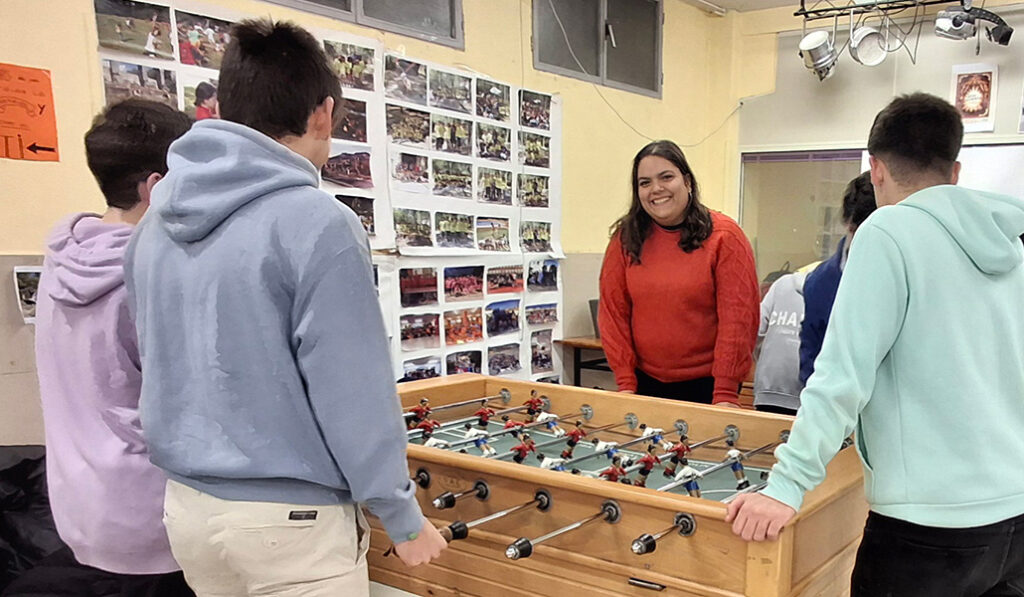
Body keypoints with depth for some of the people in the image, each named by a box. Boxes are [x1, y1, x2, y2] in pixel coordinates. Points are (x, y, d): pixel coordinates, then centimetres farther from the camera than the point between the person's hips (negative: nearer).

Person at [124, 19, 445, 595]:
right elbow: (355, 395, -19)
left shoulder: (156, 223, 2)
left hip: (186, 505, 7)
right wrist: (404, 518, -7)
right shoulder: (317, 224, -20)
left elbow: (160, 366, 11)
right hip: (290, 519, -7)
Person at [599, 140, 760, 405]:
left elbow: (738, 318, -10)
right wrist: (626, 383, -6)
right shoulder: (625, 238, -1)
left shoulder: (724, 236, -7)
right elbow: (613, 311, -1)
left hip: (706, 385, -2)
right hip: (645, 383, 2)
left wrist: (725, 393, -13)